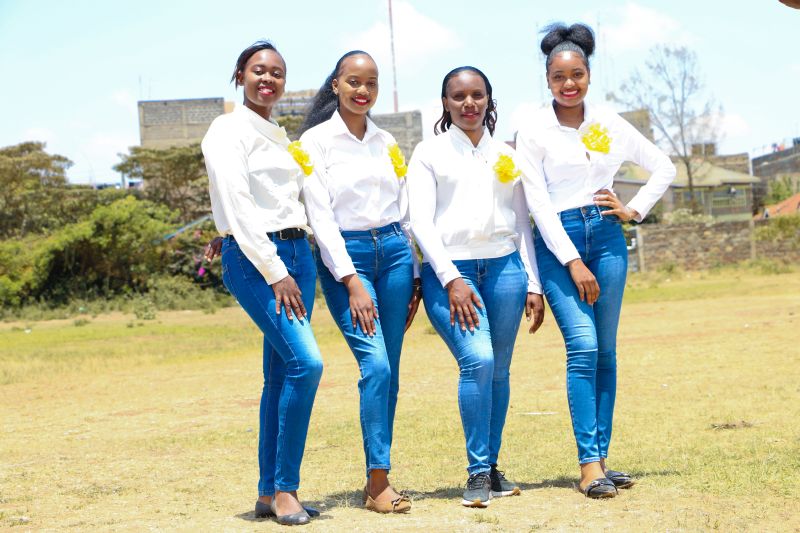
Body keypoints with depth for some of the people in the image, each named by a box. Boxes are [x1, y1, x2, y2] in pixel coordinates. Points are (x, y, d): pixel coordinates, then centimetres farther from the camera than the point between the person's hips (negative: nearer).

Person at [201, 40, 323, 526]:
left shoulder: (281, 137, 19)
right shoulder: (229, 131, -4)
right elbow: (239, 210, -13)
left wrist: (297, 266, 8)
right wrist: (275, 273, -17)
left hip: (297, 253, 7)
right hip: (252, 257, -7)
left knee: (281, 376, 5)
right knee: (306, 363, -18)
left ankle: (270, 493, 10)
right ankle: (285, 488, -9)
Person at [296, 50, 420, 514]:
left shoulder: (386, 142, 13)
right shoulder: (316, 140, -2)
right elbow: (320, 217, -8)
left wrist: (414, 276, 12)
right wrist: (352, 281, -15)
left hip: (394, 252, 5)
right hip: (345, 257, -5)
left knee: (388, 371, 3)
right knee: (376, 364, -16)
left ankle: (379, 481, 9)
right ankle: (378, 480, -10)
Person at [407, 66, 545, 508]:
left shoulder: (506, 155, 17)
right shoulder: (429, 153, 7)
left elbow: (522, 223, 17)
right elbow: (420, 220, -2)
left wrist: (533, 284, 10)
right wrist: (451, 279, -12)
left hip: (504, 266, 4)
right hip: (449, 270, -3)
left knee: (498, 370, 1)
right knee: (477, 360, -19)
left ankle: (492, 467, 13)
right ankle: (477, 473, -10)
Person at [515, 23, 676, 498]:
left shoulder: (609, 124, 8)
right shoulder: (534, 131, -2)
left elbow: (664, 168, 18)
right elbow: (539, 203, -7)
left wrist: (635, 210, 6)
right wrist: (573, 262, -12)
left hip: (606, 237, 4)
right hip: (558, 241, -4)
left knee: (606, 351, 3)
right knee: (583, 346, -15)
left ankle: (602, 458, 10)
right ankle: (589, 464, -13)